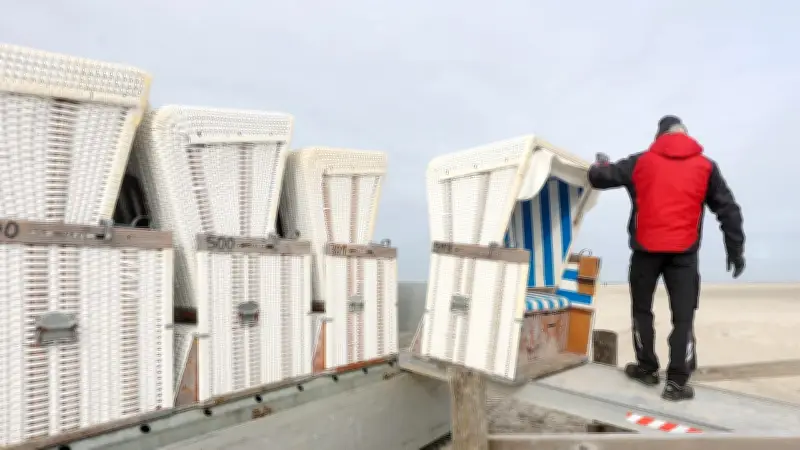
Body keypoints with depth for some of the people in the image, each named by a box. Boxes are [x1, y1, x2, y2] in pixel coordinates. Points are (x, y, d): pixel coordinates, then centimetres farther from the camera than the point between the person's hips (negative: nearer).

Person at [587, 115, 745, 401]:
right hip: (684, 252, 1)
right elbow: (728, 209, 8)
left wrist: (600, 164, 29)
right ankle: (676, 382, 3)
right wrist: (736, 249, 13)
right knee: (683, 316, 4)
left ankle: (647, 369, 23)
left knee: (642, 309, 15)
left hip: (647, 248, 0)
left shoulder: (641, 161, 4)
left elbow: (599, 179, 6)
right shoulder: (705, 166, 8)